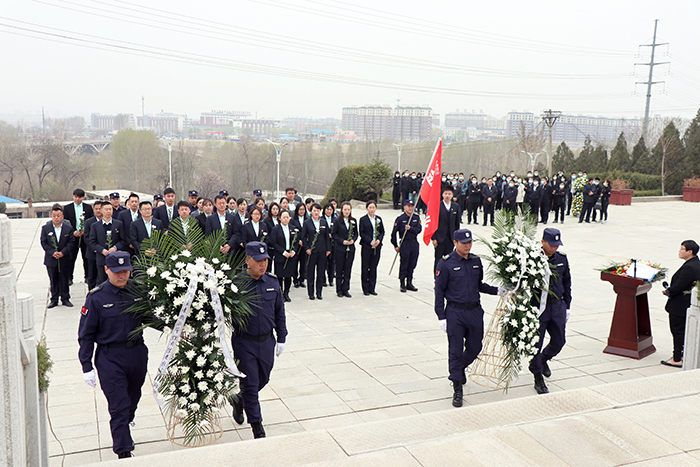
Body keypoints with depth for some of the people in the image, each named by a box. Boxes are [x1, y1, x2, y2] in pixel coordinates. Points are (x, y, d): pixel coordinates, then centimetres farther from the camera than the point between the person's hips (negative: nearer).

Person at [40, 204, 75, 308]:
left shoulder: (68, 228, -3)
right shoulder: (46, 228, -1)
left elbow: (71, 242, -3)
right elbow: (43, 242, -2)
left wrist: (63, 252, -15)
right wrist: (52, 252, -14)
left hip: (64, 259, -1)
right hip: (51, 259, 1)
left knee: (64, 280, 7)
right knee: (53, 280, 8)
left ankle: (65, 298, 18)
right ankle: (54, 300, 17)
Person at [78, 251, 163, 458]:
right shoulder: (96, 297, -9)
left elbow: (149, 318, 15)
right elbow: (86, 334, -4)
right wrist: (87, 366, -7)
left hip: (137, 353, 4)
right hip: (110, 358, -4)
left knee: (133, 400, 20)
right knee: (119, 406, -5)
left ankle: (123, 431, 48)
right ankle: (123, 451, 5)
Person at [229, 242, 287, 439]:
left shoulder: (272, 282, 1)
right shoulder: (236, 283, -15)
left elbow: (279, 312, 10)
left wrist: (281, 338, 9)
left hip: (267, 342, 5)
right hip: (244, 343, -5)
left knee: (263, 379, 18)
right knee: (250, 384, 3)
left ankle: (239, 400, 47)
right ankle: (257, 426, 18)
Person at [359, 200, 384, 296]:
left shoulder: (379, 219, 10)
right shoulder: (363, 219, -1)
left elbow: (382, 232, 11)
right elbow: (362, 233, -6)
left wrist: (379, 240, -8)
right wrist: (370, 242, -16)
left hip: (377, 247, 3)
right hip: (366, 247, -3)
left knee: (373, 268, 7)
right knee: (365, 268, 1)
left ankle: (372, 288, 13)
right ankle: (365, 289, 9)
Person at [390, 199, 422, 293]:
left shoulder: (416, 218, 10)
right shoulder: (400, 219, -3)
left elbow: (419, 229, -1)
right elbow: (394, 233, -3)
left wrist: (410, 228, -18)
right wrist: (396, 246, -4)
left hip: (414, 244, 4)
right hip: (404, 244, -4)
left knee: (412, 265, 9)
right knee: (404, 265, -2)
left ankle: (409, 283, 20)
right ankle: (402, 284, 7)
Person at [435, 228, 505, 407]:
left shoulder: (476, 261, 8)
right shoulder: (446, 263, -8)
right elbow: (439, 290, -6)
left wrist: (497, 290, 4)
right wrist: (441, 316, -9)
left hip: (475, 311, 5)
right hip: (455, 313, -5)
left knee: (475, 348, 11)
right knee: (456, 351, -2)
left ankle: (460, 368, 43)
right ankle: (457, 390, 10)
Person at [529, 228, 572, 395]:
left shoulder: (562, 259, 4)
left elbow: (567, 284, 14)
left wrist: (567, 306, 14)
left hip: (557, 306, 5)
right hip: (537, 307, -5)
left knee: (559, 341, 10)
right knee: (536, 344, 2)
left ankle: (543, 359, 41)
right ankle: (538, 379, 19)